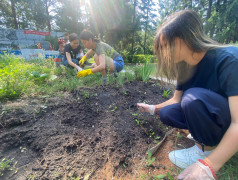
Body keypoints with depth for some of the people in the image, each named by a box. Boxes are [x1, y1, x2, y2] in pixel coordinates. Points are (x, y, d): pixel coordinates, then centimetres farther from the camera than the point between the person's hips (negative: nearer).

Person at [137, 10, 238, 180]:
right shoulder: (185, 67, -6)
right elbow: (176, 100, 7)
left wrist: (208, 166, -37)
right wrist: (153, 108, 5)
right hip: (207, 115, 6)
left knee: (194, 97, -32)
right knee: (166, 114, -7)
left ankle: (206, 149, -6)